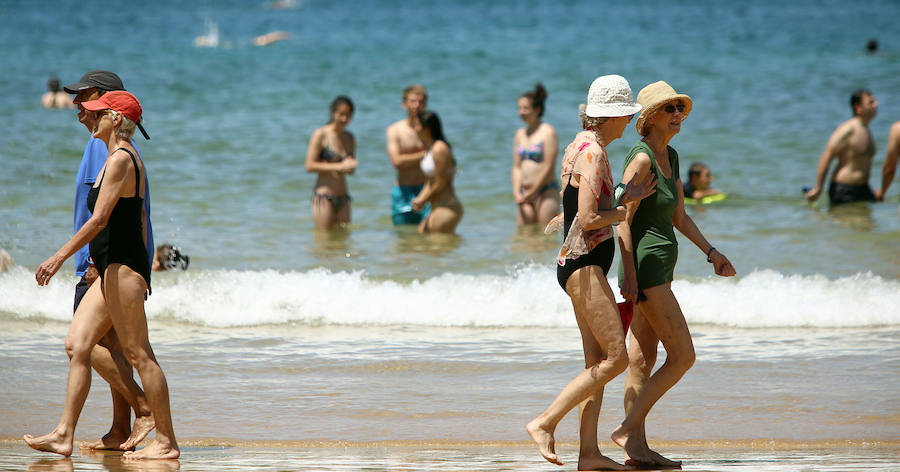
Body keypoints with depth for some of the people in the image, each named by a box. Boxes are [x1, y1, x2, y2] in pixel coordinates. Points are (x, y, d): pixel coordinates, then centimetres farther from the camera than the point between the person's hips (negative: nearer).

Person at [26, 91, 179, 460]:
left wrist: (60, 256, -19)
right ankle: (64, 436, 7)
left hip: (121, 266, -11)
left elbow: (99, 219, -20)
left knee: (137, 353, -8)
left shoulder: (120, 160, -14)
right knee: (77, 345, 7)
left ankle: (166, 442, -5)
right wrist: (142, 272, 26)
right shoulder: (128, 158, 17)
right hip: (114, 268, 11)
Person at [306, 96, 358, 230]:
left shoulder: (350, 138, 13)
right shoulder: (321, 135, -4)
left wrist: (351, 166, -4)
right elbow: (310, 166, -10)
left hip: (342, 198, 6)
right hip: (323, 197, -6)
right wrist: (339, 166, -17)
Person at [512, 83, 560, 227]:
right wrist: (517, 192, 1)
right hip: (526, 195, 6)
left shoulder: (548, 132, -6)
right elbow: (517, 168, 15)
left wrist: (532, 192, -10)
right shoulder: (520, 134, 15)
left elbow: (549, 167, -11)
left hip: (546, 191, -6)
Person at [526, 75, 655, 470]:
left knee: (597, 360, 8)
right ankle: (544, 423, -10)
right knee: (616, 358, -11)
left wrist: (626, 199, 16)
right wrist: (625, 210, -7)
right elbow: (588, 220, -21)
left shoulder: (579, 147, 15)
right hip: (584, 264, -11)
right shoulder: (593, 153, -16)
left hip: (584, 266, 11)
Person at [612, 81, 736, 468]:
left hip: (660, 269, 9)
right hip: (646, 266, -9)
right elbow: (623, 220, -19)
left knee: (643, 360, 9)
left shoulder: (670, 157, 13)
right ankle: (628, 429, -6)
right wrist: (629, 276, -24)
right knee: (682, 356, -9)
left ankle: (636, 448, 11)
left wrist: (711, 253, 17)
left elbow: (679, 217, 22)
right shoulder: (641, 159, -15)